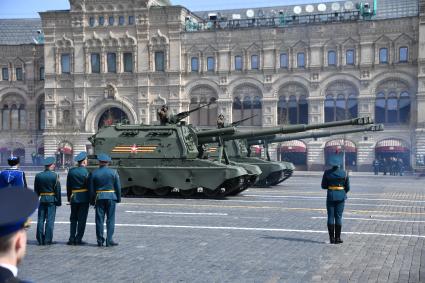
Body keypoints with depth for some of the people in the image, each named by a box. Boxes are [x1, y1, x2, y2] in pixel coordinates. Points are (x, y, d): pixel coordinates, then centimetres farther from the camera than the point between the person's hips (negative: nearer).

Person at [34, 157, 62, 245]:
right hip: (52, 199, -3)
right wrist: (58, 201, 1)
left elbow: (36, 190, 9)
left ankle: (40, 239, 10)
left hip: (42, 199, 4)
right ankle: (48, 240, 0)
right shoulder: (55, 175, -7)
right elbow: (57, 190, -6)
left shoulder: (38, 176, 4)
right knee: (50, 220, -1)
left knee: (40, 220, 7)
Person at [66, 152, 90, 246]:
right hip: (84, 198, -4)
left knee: (73, 218, 12)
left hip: (74, 197, 4)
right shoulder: (85, 172, -10)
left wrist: (69, 197, 16)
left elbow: (68, 186, 8)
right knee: (82, 219, 1)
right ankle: (78, 239, 2)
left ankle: (72, 239, 9)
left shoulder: (71, 171, 4)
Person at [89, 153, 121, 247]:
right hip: (111, 197, -1)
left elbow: (91, 189, 3)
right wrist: (118, 198, 9)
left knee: (99, 220, 6)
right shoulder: (113, 172, -2)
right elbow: (118, 187, 0)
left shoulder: (93, 173, 0)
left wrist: (92, 201, 11)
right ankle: (109, 240, -1)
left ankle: (100, 241, 9)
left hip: (99, 198, 1)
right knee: (110, 219, 2)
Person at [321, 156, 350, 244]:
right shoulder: (344, 173, -2)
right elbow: (347, 187, 3)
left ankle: (332, 238, 5)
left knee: (330, 217, 5)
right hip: (341, 196, 0)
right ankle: (337, 238, 5)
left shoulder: (327, 173, -4)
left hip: (330, 196, 0)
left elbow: (323, 186, 0)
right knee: (338, 217, 4)